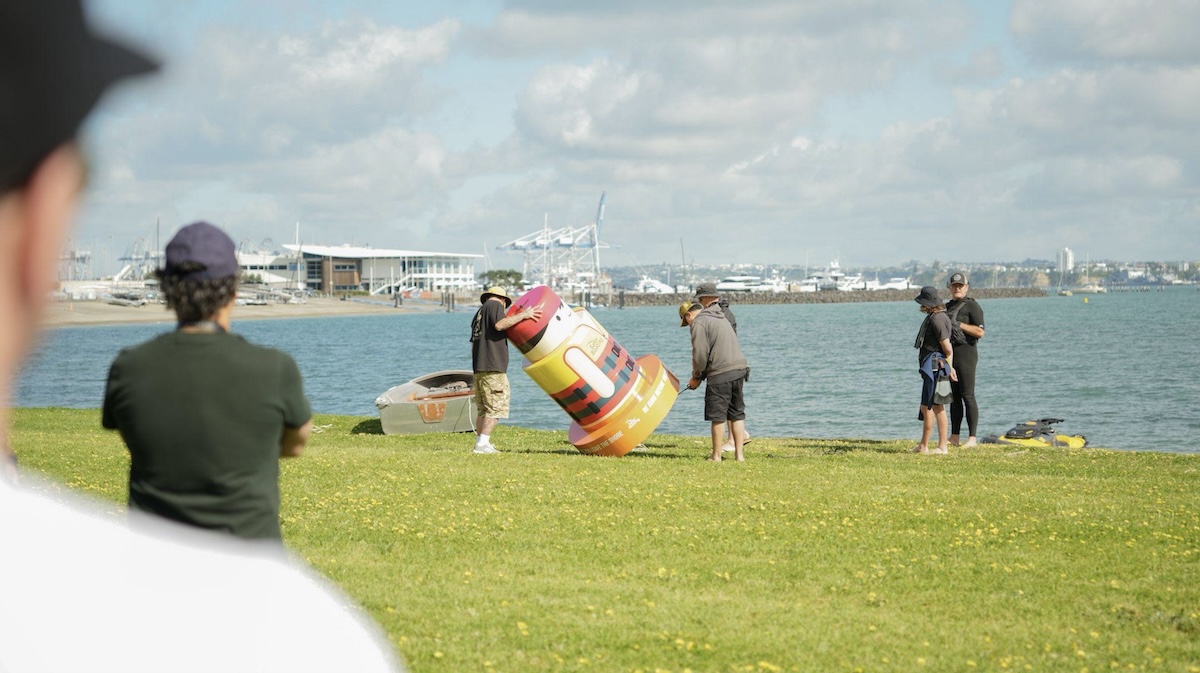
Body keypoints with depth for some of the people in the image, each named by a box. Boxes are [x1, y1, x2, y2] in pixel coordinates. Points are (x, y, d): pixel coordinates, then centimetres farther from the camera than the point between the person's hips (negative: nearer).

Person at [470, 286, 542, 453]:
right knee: (496, 408, -10)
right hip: (493, 366, -9)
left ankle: (480, 442, 12)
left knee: (483, 409, 13)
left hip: (479, 366, 9)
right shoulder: (495, 305, 1)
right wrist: (523, 315, -14)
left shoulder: (480, 311, 25)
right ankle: (483, 444, -16)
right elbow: (499, 324, -18)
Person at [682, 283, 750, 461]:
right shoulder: (721, 318, 25)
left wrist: (696, 377, 6)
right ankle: (739, 454, 13)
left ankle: (716, 455, 6)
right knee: (737, 413, 13)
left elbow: (700, 354, -11)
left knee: (718, 415, 0)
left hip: (721, 374, -8)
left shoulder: (699, 322, -4)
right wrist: (700, 375, 20)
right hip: (740, 367, 8)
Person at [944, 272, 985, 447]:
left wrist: (959, 325, -17)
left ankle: (972, 438, -7)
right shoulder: (947, 306, 19)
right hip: (948, 354, 8)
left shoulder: (972, 306, -6)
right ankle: (954, 437, 11)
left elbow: (980, 332, -15)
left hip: (965, 352, -8)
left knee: (968, 396, -8)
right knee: (954, 397, 9)